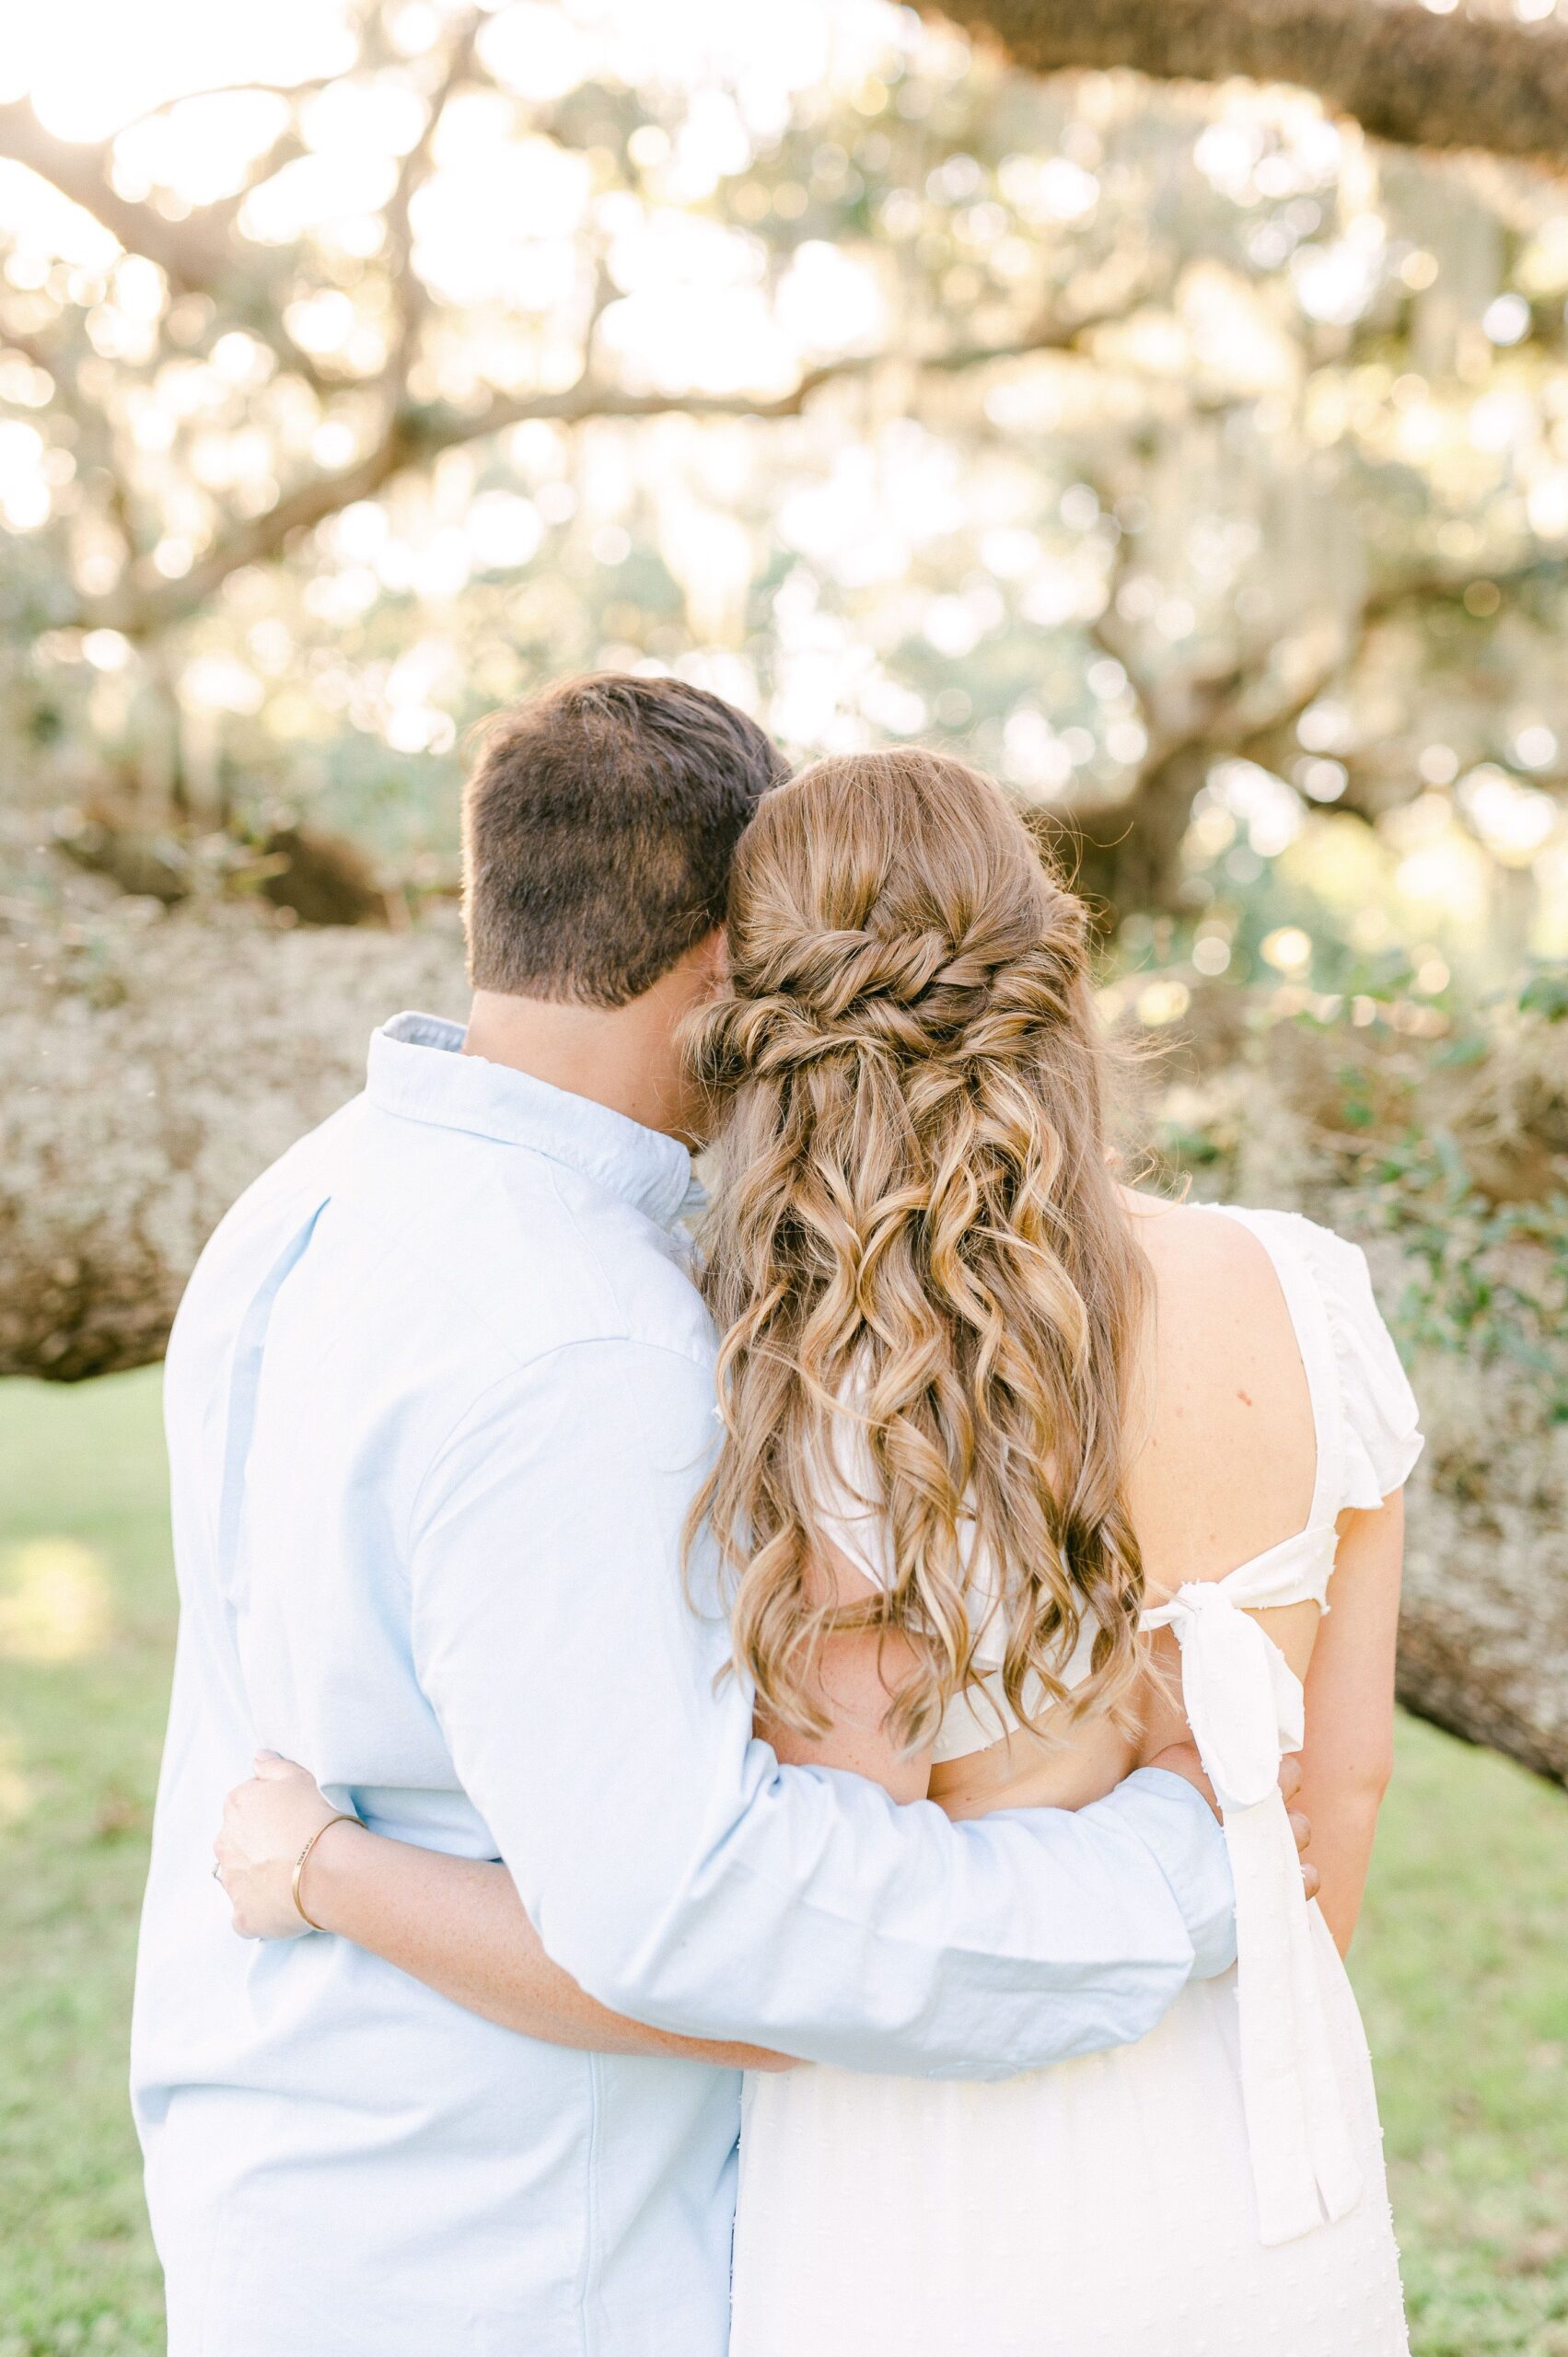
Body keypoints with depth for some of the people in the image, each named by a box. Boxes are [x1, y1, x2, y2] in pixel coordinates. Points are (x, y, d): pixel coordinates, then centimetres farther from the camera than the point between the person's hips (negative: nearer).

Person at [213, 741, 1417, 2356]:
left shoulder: (853, 1436, -27)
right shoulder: (1308, 1297, -10)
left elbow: (816, 1970, -22)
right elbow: (1344, 1765, 1)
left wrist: (322, 1872, -12)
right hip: (1268, 2177, 5)